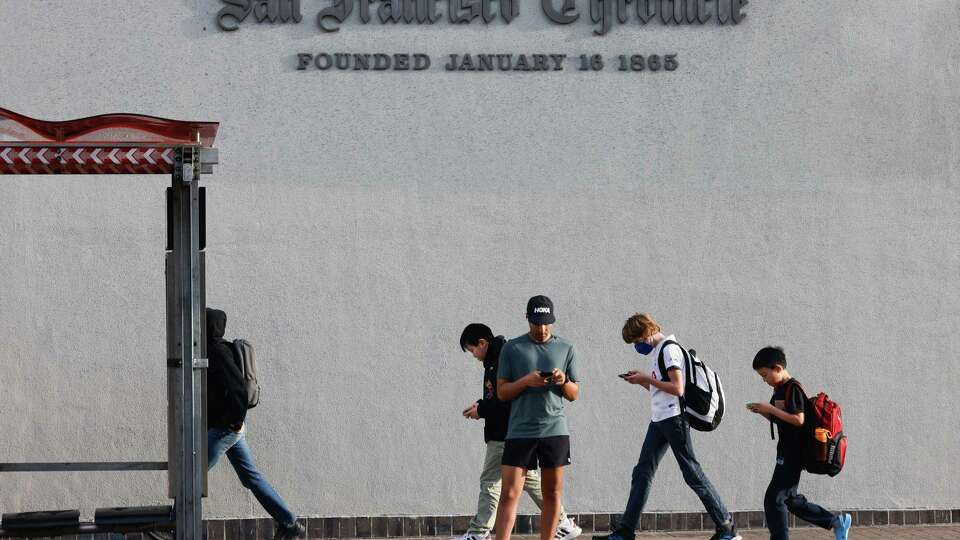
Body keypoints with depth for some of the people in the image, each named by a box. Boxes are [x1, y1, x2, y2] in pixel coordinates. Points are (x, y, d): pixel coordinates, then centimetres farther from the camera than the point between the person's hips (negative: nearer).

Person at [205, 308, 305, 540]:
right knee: (251, 477, 13)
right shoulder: (213, 351, 13)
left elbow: (238, 389, -25)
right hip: (230, 427, 10)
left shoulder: (218, 353, -17)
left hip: (225, 428, -10)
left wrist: (236, 421, -21)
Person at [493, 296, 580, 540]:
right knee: (509, 494, -6)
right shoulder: (512, 348, 5)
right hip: (520, 431, -2)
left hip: (555, 430, 2)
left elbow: (574, 394, 12)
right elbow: (502, 392, 5)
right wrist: (525, 381, -13)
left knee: (552, 494, 4)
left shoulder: (566, 349, 9)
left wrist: (564, 381, -10)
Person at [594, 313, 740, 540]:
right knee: (642, 473, 6)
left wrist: (647, 379, -13)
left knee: (692, 473, -6)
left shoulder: (669, 349, -12)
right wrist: (641, 380, 7)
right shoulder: (656, 351, 16)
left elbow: (677, 388, -20)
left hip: (674, 417, -10)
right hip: (659, 419, 10)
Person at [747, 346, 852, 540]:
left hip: (793, 454, -10)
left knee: (773, 499, -10)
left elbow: (798, 420, -22)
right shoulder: (779, 389, 14)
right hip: (786, 452, 10)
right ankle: (837, 522, 23)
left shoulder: (793, 388, -15)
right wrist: (763, 412, 6)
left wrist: (771, 409, -22)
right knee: (790, 499, 15)